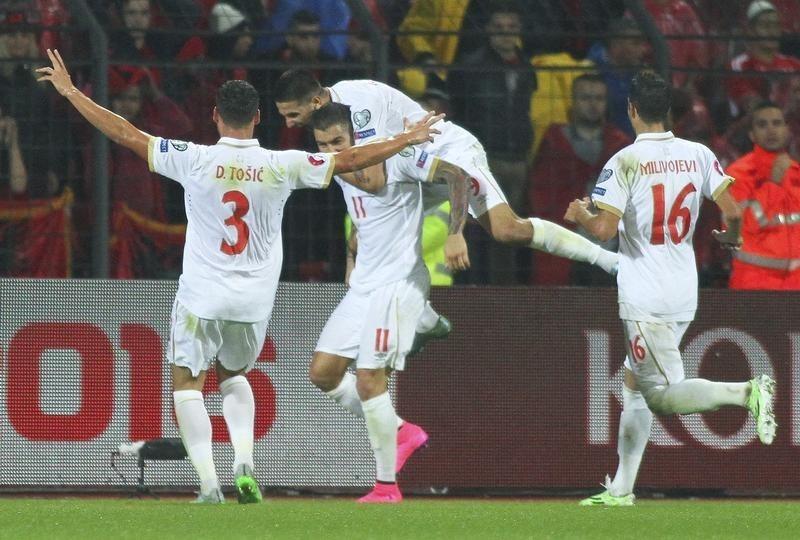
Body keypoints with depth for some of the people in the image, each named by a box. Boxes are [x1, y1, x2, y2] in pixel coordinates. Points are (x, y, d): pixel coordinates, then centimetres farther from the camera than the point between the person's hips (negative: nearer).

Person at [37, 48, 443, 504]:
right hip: (255, 301, 3)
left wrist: (71, 91, 4)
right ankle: (245, 464, 4)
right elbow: (349, 161, 4)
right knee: (235, 376, 25)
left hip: (202, 298, -3)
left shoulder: (195, 160, -10)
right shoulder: (282, 167, -6)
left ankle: (209, 483, -8)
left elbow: (126, 135, -6)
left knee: (187, 384, 8)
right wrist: (407, 140, 17)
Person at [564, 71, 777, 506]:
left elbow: (604, 229, -17)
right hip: (684, 295, 7)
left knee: (665, 396, -7)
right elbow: (732, 212, 0)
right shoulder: (697, 155, 3)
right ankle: (621, 488, 21)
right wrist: (731, 237, 23)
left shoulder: (625, 162, -12)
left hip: (643, 298, -7)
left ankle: (746, 392, -30)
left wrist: (579, 214, 5)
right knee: (634, 384, 19)